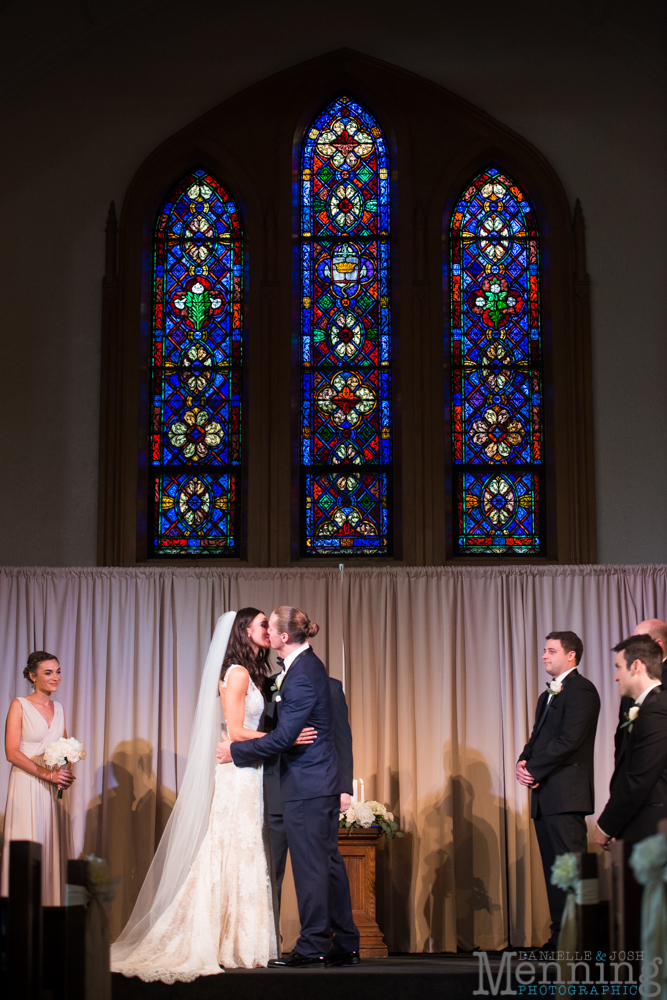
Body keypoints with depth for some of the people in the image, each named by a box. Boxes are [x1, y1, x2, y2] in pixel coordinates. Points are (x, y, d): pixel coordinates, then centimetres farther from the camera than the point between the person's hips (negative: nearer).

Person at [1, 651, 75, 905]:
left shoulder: (58, 708, 13)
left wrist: (65, 774, -2)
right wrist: (47, 774, -14)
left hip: (54, 789, 6)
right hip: (27, 786, -6)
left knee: (55, 847, 2)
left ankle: (53, 904, 4)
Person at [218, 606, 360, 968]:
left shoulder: (301, 677, -20)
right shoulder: (308, 664, 11)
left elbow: (282, 737, -20)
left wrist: (236, 751, -10)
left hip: (306, 782, -10)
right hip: (323, 778, 10)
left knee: (309, 863, -3)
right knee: (328, 860, 13)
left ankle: (312, 946, 4)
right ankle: (345, 944, 18)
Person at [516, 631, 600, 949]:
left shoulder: (581, 689, -7)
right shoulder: (547, 695, 24)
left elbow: (569, 740, -17)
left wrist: (534, 771, -13)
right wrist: (524, 762, 1)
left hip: (566, 794, -10)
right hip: (545, 795, 10)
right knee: (553, 871, 10)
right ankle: (560, 937, 14)